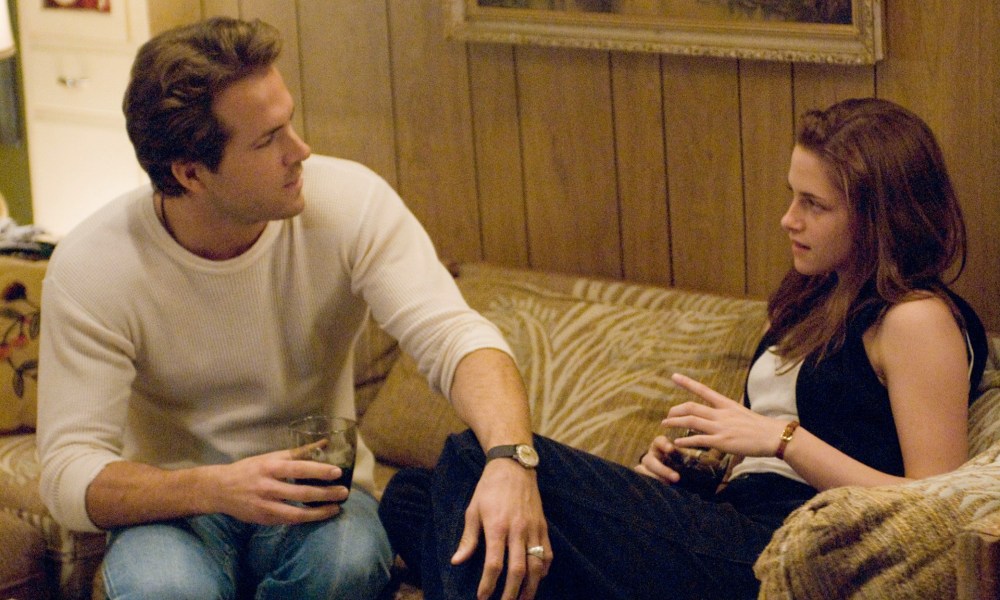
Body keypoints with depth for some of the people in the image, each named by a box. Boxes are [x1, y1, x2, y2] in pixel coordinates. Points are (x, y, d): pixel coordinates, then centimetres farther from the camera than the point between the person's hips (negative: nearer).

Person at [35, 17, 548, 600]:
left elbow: (455, 335, -24)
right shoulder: (89, 268, -17)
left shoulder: (351, 202, -14)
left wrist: (510, 460, -45)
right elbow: (69, 474, -18)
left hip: (317, 498, 2)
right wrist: (218, 488, -37)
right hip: (174, 507, -1)